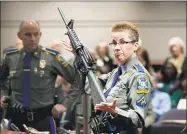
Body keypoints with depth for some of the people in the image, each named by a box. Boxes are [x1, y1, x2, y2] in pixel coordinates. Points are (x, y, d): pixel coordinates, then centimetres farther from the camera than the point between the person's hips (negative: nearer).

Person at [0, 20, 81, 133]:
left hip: (42, 119, -2)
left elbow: (78, 81, -2)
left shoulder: (52, 57, -7)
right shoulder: (10, 57, 4)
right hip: (16, 119, 3)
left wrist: (66, 105, -8)